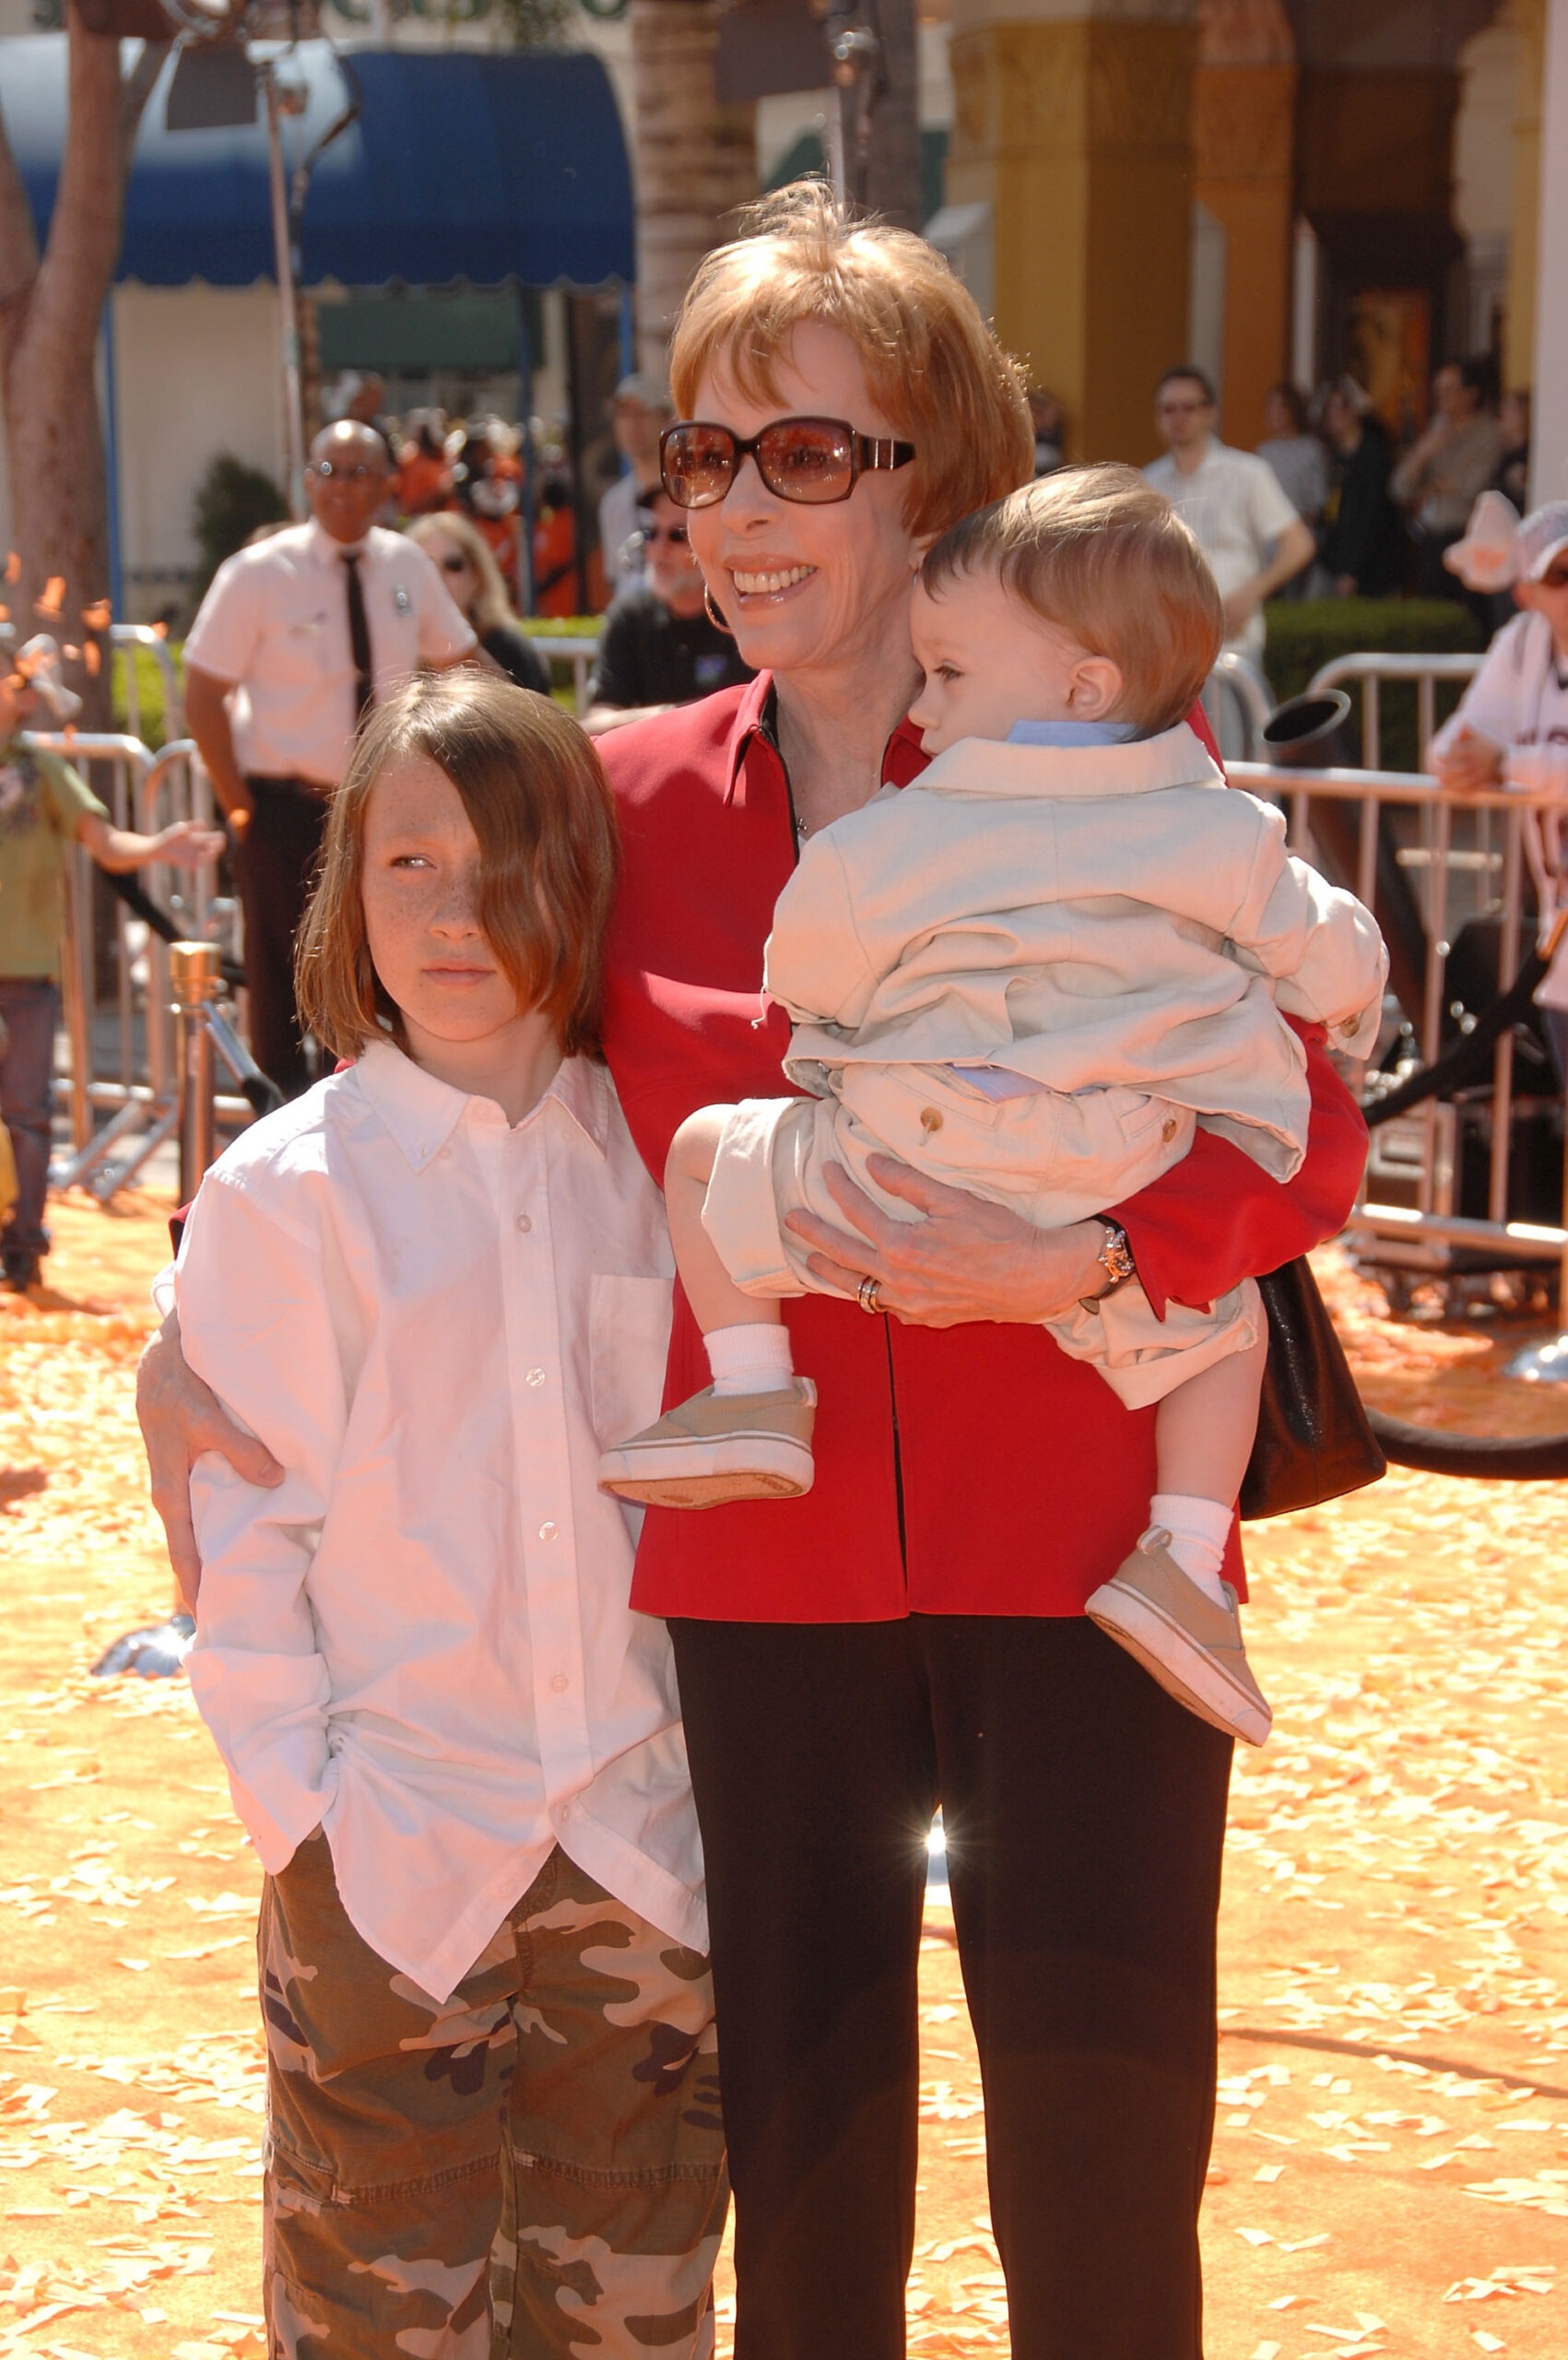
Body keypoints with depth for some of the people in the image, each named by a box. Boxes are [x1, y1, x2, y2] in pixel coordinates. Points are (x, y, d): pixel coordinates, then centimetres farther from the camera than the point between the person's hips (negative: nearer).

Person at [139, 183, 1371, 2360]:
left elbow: (1307, 1135, -8)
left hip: (1073, 1548, -2)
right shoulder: (632, 798, 4)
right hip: (766, 1568, 2)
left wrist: (1076, 1261, -25)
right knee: (801, 2147, 9)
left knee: (1100, 2130, 0)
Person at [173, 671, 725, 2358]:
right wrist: (297, 1804, -8)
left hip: (646, 1839, 3)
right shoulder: (285, 1190, -6)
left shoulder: (662, 1164, 2)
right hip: (393, 1852, -2)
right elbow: (242, 1529, -4)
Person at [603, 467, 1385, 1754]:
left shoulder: (875, 850, -4)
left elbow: (806, 986, 12)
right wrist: (1343, 1021, 36)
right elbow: (1340, 971, 11)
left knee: (707, 1147, 19)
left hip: (899, 1180, -1)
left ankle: (754, 1393, 8)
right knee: (1230, 1315, 28)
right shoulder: (1219, 839, 1)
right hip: (1121, 1217, 2)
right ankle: (1185, 1558, 9)